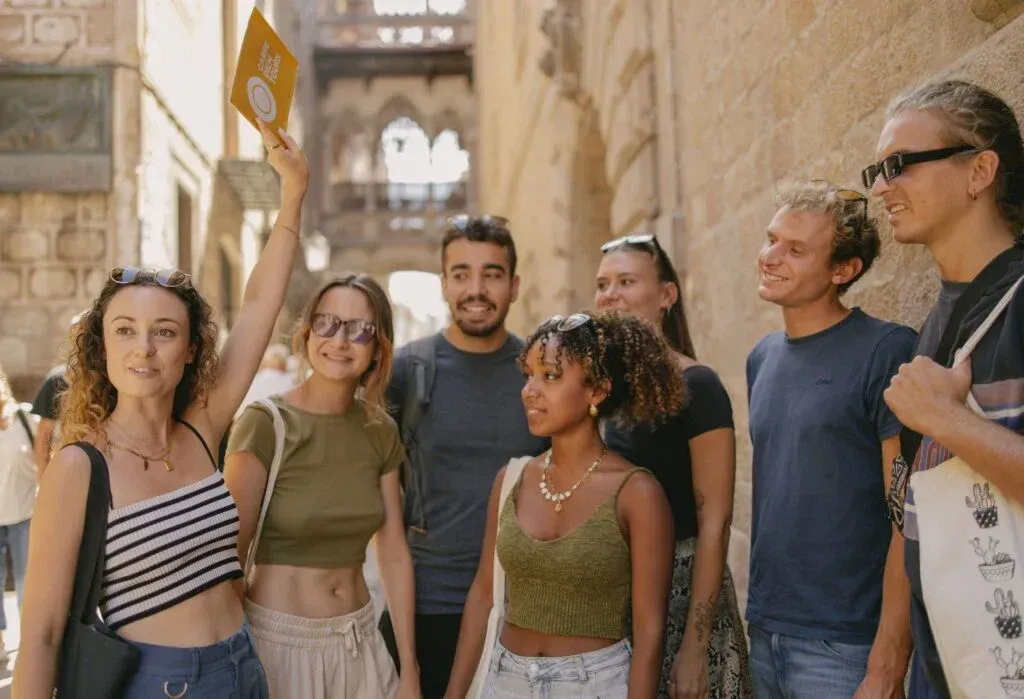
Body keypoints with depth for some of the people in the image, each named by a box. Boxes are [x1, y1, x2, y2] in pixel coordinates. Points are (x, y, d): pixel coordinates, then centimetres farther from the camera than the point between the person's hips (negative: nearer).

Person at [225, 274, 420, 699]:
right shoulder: (264, 424, -14)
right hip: (278, 640, -5)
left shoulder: (381, 431, 1)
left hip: (359, 642, 5)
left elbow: (394, 553, 5)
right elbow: (229, 555, -13)